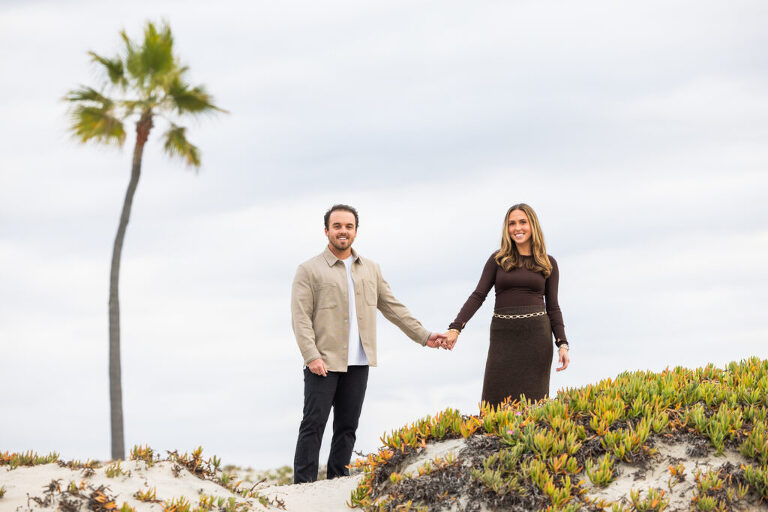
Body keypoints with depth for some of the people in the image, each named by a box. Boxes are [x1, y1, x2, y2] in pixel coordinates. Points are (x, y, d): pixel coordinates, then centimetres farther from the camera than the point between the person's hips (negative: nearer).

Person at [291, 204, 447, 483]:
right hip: (323, 363, -5)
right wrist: (311, 356, -17)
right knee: (314, 424, -6)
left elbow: (393, 307, 20)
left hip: (358, 363, 5)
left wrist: (423, 335, 13)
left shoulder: (370, 270, 15)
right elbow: (301, 318, -7)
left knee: (347, 426, 7)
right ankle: (303, 485, -5)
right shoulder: (309, 270, -1)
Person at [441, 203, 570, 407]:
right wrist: (455, 329, -11)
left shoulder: (548, 264, 9)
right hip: (504, 335, 0)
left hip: (536, 335, 0)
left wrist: (562, 344, -1)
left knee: (532, 401, -4)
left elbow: (553, 307, 10)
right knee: (496, 400, -7)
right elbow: (478, 296, 2)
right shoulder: (498, 260, 8)